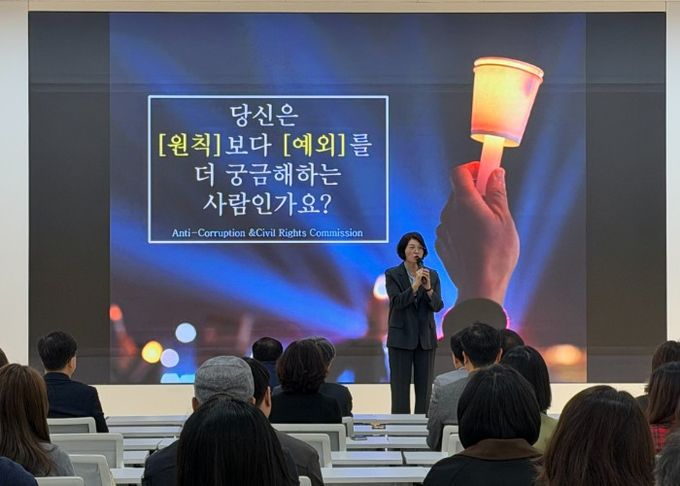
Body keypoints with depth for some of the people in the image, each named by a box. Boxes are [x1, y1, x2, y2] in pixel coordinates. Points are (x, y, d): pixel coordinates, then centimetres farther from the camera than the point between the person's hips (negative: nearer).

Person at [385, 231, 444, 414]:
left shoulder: (432, 275, 6)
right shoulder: (392, 274, -3)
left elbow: (438, 306, -2)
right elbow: (397, 302, -15)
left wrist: (428, 288, -20)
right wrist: (415, 285, -26)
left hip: (426, 337, 3)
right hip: (401, 337, -3)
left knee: (425, 388, 4)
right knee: (400, 387, -2)